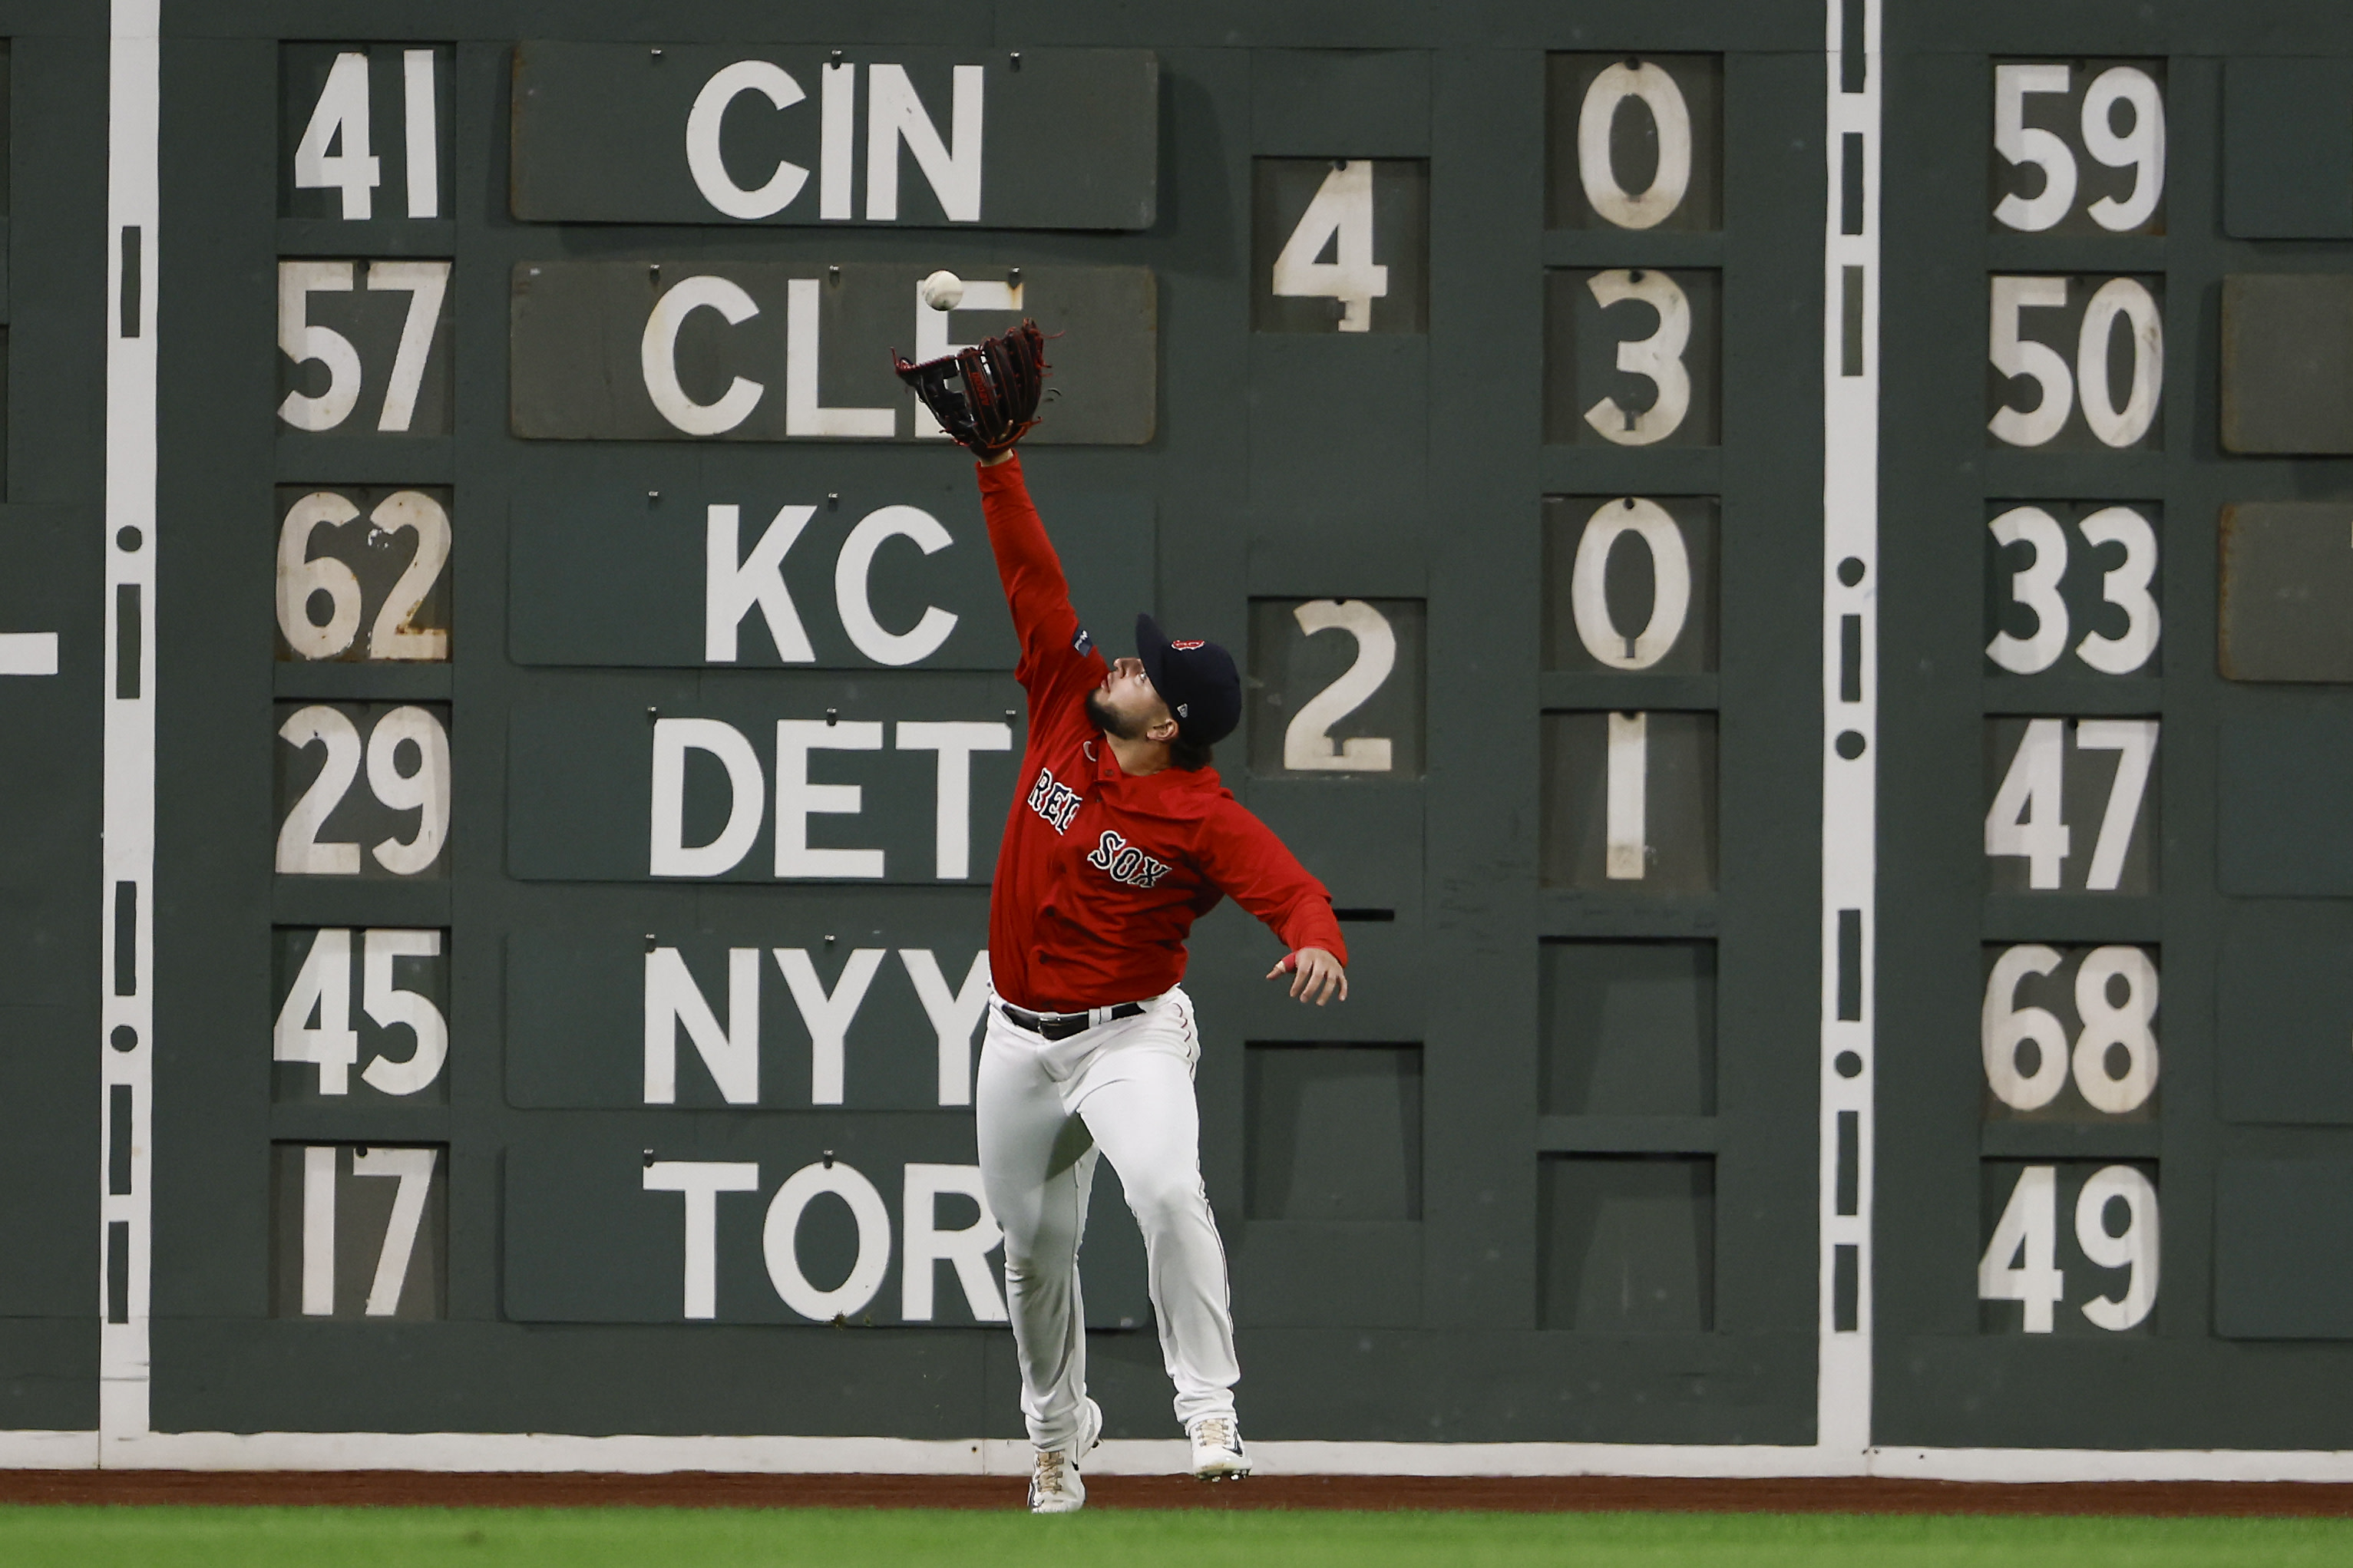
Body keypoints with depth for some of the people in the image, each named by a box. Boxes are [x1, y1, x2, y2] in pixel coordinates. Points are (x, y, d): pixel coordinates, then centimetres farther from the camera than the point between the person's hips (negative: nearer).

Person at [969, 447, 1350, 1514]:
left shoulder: (1204, 822, -19)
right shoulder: (1067, 710, -5)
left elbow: (1293, 891, -28)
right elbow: (1034, 581, -5)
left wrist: (1317, 944, -51)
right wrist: (997, 464, -9)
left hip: (1130, 1035, -6)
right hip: (1020, 1041, 6)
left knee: (1166, 1190, -31)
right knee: (1034, 1247, 14)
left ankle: (1210, 1412, -28)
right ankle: (1057, 1436, 32)